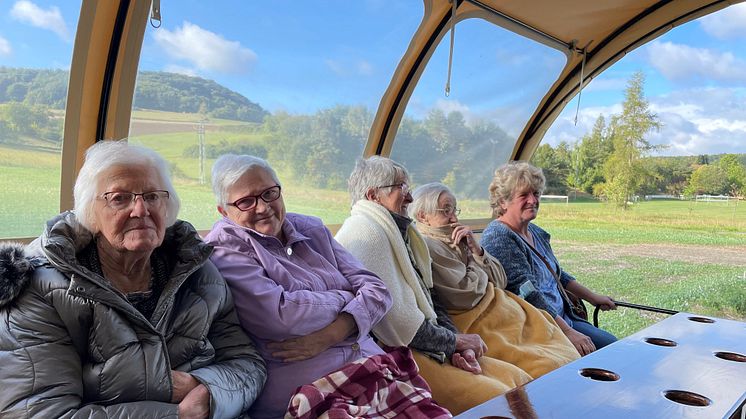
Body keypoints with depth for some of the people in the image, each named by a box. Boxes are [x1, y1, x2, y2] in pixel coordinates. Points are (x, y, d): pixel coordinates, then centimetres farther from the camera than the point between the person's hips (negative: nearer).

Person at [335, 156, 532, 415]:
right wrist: (454, 341, -8)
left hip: (427, 346, 10)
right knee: (496, 397, -20)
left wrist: (457, 343, 0)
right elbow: (396, 321, -21)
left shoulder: (399, 233, 20)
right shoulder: (366, 232, -14)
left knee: (519, 379, 1)